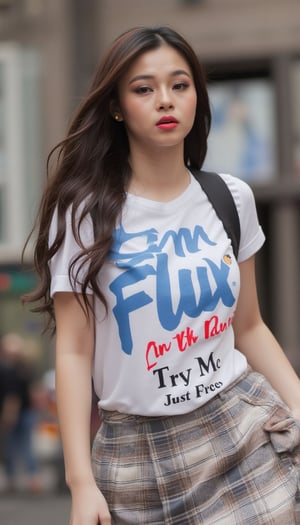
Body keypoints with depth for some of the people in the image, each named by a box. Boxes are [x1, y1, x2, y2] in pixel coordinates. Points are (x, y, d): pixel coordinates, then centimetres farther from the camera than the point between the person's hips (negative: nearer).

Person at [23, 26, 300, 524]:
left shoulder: (231, 199, 5)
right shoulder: (86, 213, -6)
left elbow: (249, 329, 12)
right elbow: (74, 350, -8)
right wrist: (81, 481, -14)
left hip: (244, 427, 2)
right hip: (140, 450, -2)